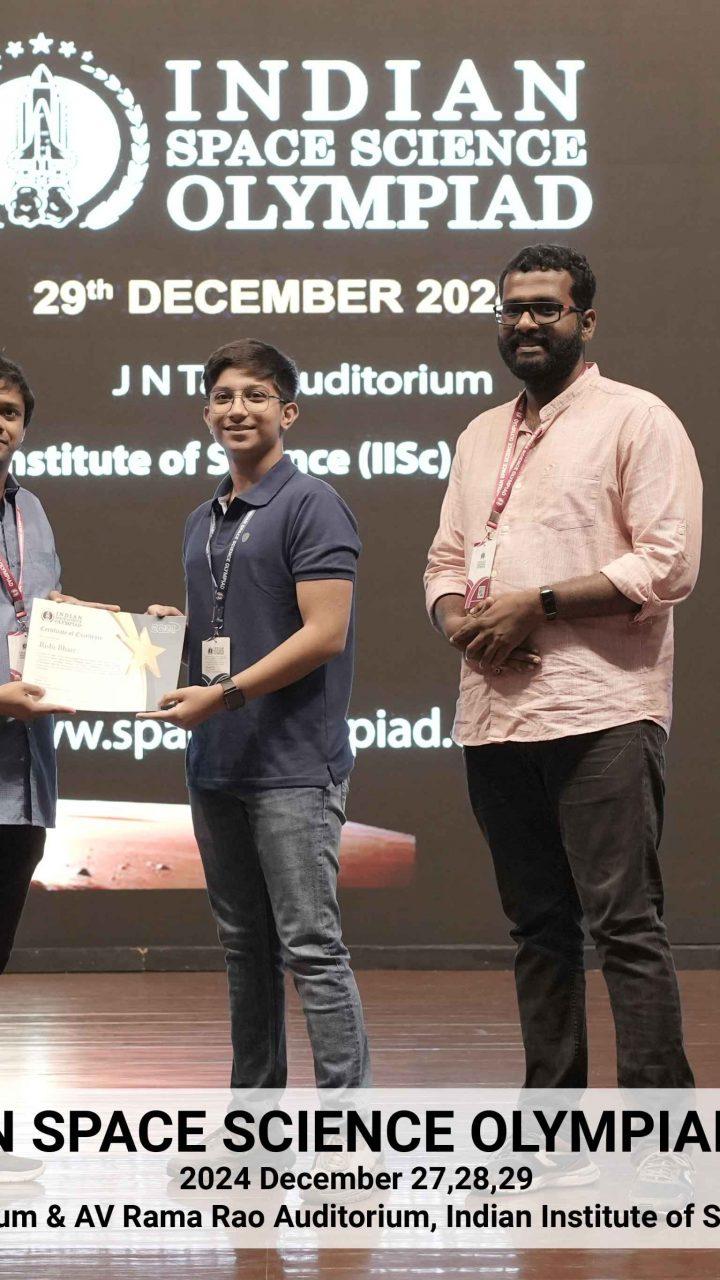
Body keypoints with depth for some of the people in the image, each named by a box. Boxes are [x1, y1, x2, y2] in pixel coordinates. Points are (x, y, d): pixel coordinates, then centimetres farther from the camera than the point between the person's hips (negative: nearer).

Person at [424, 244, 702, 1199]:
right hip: (496, 715, 7)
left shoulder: (636, 420, -2)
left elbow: (669, 563, -11)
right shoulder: (481, 438, 20)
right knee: (539, 928, 10)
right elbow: (446, 560, 22)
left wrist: (536, 604, -15)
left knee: (624, 923, -10)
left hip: (599, 714, -7)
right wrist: (458, 619, -2)